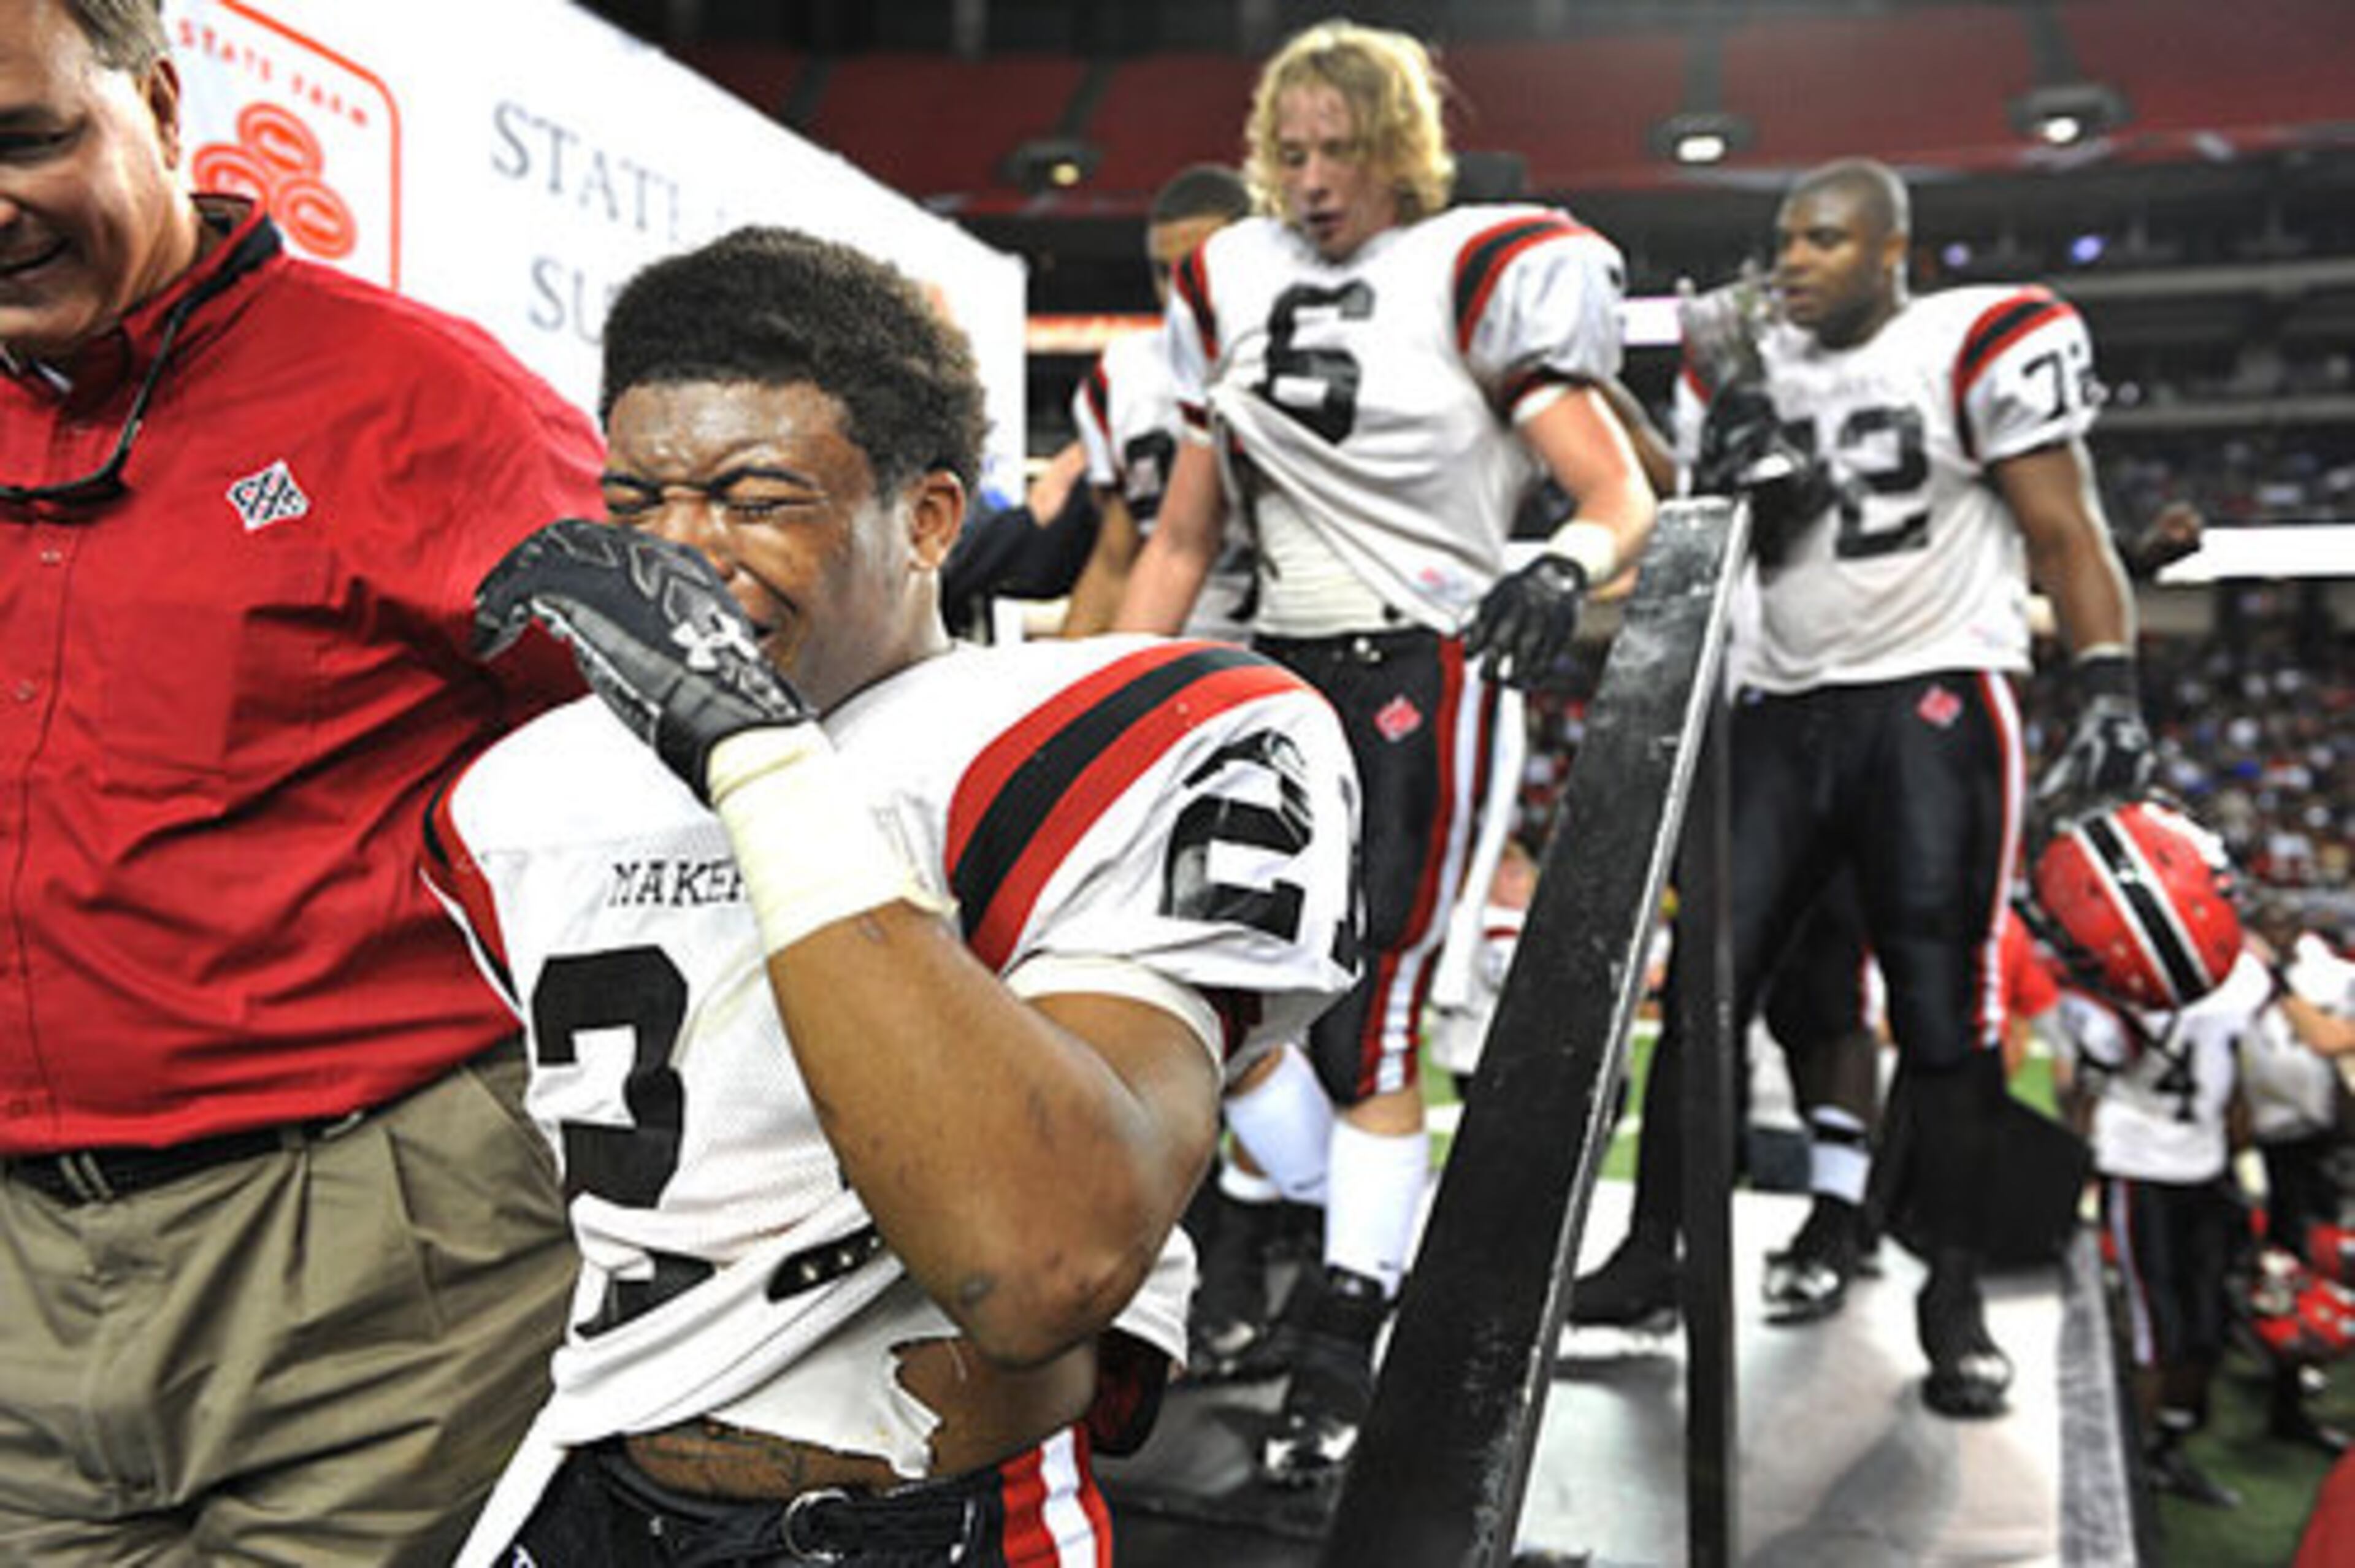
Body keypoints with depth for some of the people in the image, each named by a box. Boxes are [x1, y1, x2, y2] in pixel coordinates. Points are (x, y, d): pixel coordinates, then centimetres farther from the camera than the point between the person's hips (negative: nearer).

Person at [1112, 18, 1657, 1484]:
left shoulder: (1484, 275, -4)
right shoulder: (1233, 285, 12)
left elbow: (1623, 500, -9)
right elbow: (1183, 538, 14)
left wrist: (1564, 569, -31)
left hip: (1420, 675, -6)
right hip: (1277, 670, 6)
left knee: (1370, 1027, -8)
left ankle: (1344, 1349, 4)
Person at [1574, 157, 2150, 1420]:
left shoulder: (1975, 348, -4)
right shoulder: (1754, 363, 12)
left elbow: (2067, 535, -6)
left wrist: (2109, 695, -16)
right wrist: (1734, 434, -6)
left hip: (1933, 708, -5)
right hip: (1783, 712, 5)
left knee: (1940, 1014, -3)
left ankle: (1956, 1298, 11)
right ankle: (1653, 1253, 12)